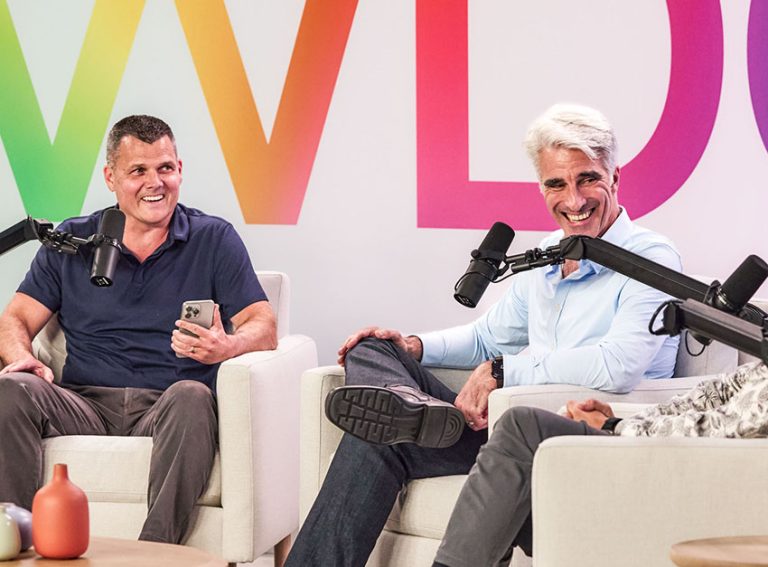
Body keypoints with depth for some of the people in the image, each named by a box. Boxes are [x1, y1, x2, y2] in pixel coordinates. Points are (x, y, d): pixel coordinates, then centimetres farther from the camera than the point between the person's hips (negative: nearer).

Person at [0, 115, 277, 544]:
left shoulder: (214, 240, 12)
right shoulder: (72, 242, 17)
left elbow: (263, 328, 3)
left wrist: (227, 346, -23)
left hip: (165, 411, -2)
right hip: (86, 405, 2)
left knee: (191, 396, -37)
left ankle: (155, 553, -43)